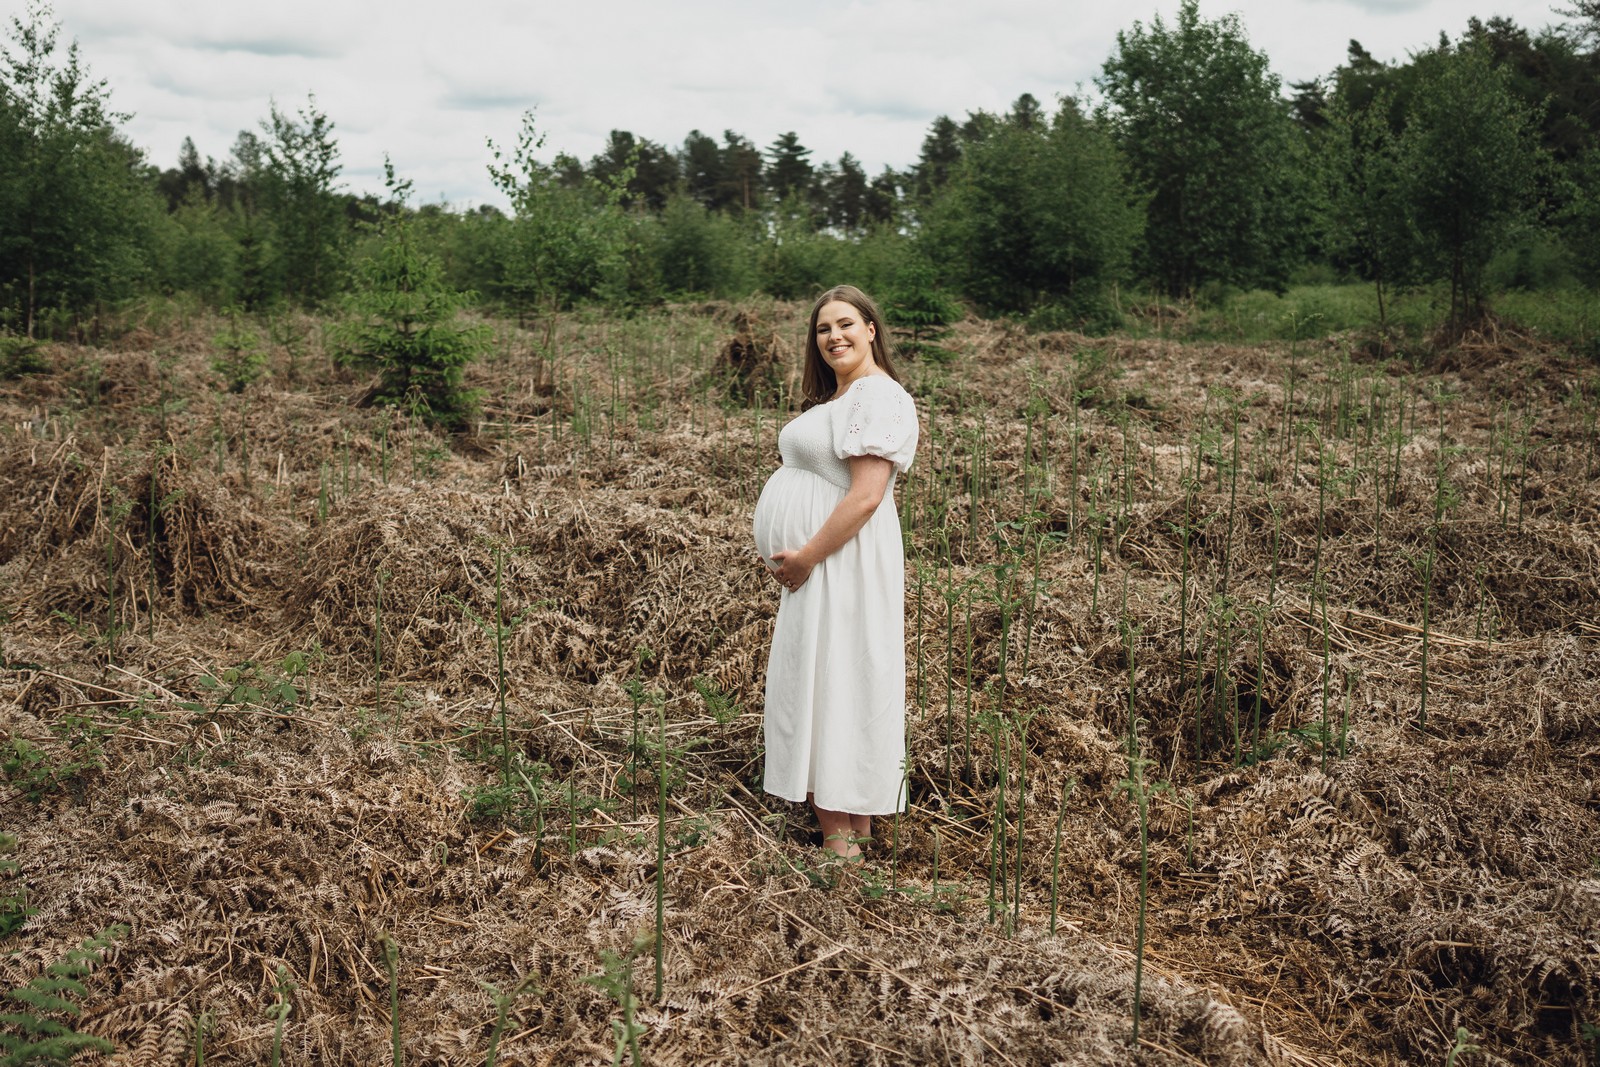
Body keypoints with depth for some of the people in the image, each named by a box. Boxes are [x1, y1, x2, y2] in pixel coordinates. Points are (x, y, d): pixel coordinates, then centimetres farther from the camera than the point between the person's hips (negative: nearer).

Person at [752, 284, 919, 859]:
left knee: (835, 687, -5)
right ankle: (851, 826, 20)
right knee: (816, 685, 12)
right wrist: (794, 559, 11)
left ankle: (843, 842, 3)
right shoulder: (832, 398, 17)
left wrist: (805, 558, -21)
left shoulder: (879, 396, -14)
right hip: (811, 566, 10)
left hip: (841, 563, -10)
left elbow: (866, 495, -22)